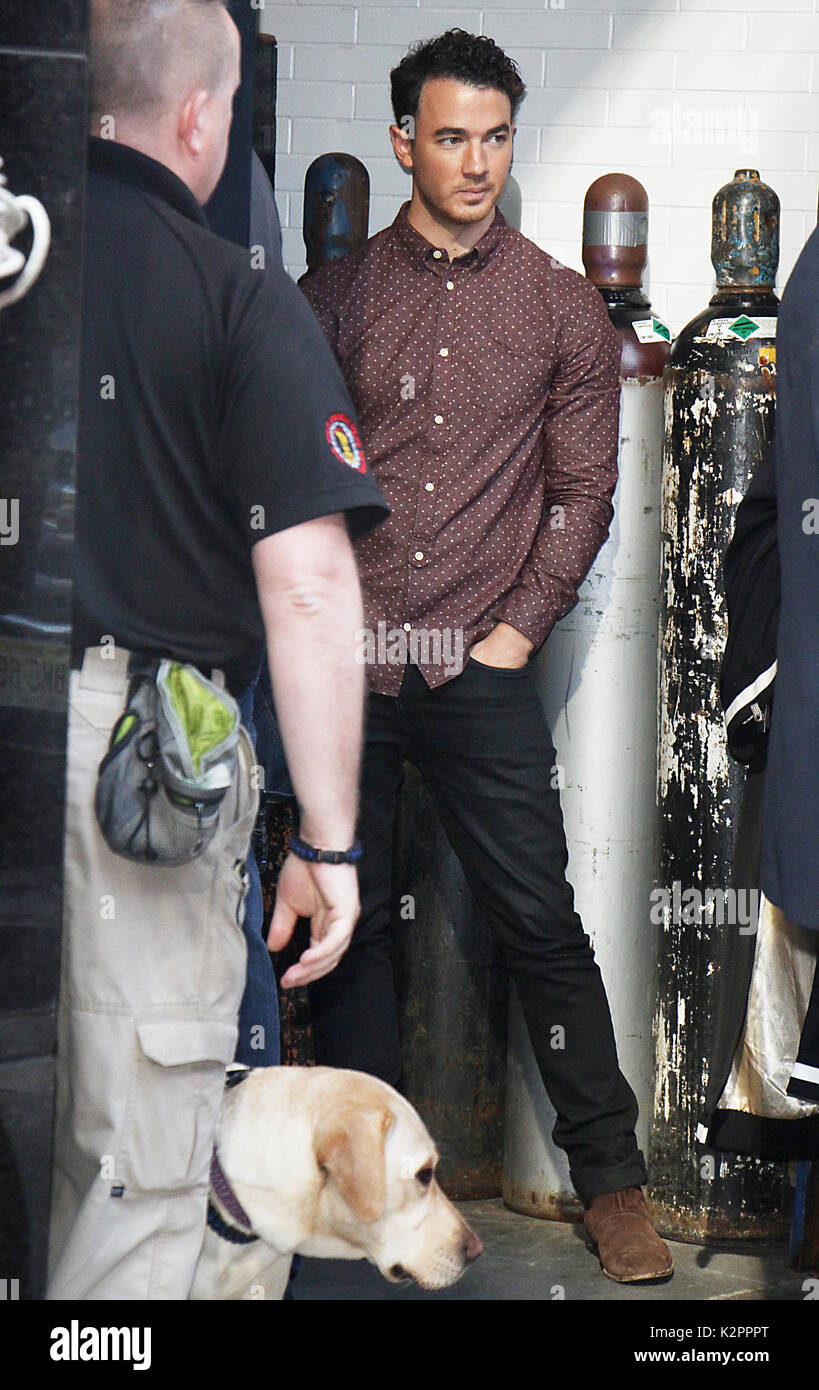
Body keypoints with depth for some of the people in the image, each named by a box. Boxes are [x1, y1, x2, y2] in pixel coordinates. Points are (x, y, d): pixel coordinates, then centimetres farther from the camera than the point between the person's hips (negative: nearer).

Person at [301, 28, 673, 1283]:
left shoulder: (562, 307, 7)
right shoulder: (335, 297, 9)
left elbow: (583, 488, 6)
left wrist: (517, 628, -3)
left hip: (480, 667, -1)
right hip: (341, 663, 2)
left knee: (540, 921, -2)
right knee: (344, 921, 5)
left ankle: (611, 1179, 9)